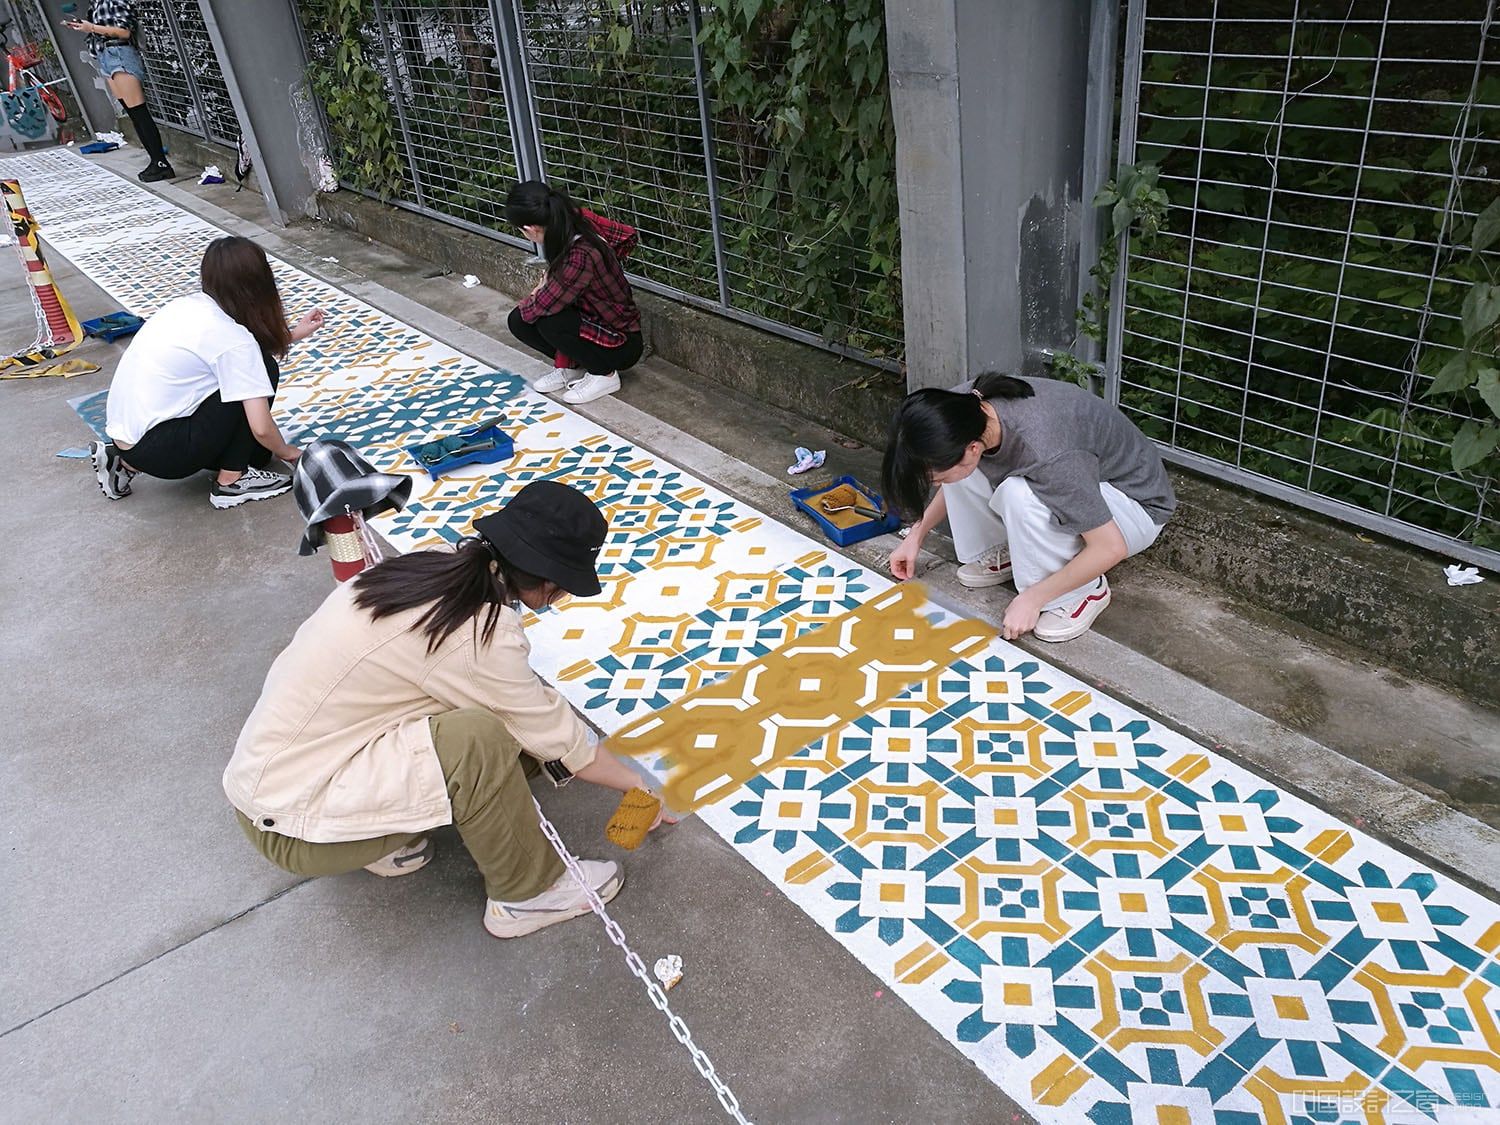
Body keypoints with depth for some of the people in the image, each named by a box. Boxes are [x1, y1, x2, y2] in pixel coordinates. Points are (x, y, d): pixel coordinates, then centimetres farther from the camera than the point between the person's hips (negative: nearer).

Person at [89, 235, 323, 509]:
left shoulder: (188, 304, 5)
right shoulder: (233, 339, -17)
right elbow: (261, 427, -19)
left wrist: (294, 334, 21)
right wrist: (285, 451, 2)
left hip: (122, 435, 8)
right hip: (158, 451, -8)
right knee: (263, 369, -6)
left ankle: (127, 463, 19)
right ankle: (231, 482, 0)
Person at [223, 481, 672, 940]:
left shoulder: (437, 567, -3)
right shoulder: (481, 635, -26)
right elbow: (557, 739, -13)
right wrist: (638, 784, 3)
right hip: (292, 824, -8)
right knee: (479, 739, -25)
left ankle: (386, 837, 11)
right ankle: (526, 893, -3)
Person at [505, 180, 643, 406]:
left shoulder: (581, 258, -36)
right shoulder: (577, 218, -14)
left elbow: (541, 306, -27)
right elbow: (627, 236, 3)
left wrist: (526, 303, -1)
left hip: (621, 344, -8)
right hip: (595, 319, 8)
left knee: (549, 322, -30)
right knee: (518, 321, -7)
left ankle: (605, 375, -6)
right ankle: (570, 366, 14)